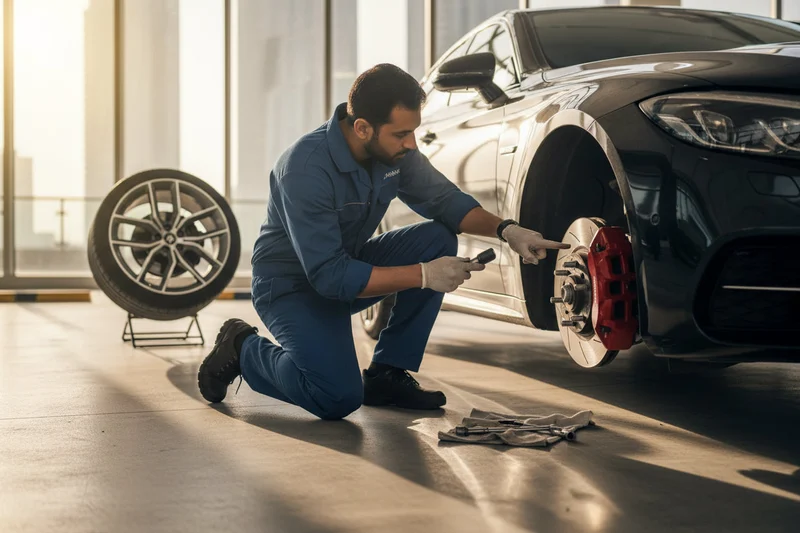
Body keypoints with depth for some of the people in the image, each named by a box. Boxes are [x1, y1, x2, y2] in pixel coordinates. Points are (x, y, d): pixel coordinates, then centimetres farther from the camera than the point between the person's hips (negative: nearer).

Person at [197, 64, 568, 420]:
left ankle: (386, 374, -3)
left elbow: (444, 200, 2)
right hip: (293, 283, -7)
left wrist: (504, 229, -16)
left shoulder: (395, 151, -11)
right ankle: (244, 349, 4)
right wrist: (423, 275, -34)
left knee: (437, 240, -13)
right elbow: (329, 276, -33)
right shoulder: (306, 167, -32)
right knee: (339, 398, -25)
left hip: (349, 263, 7)